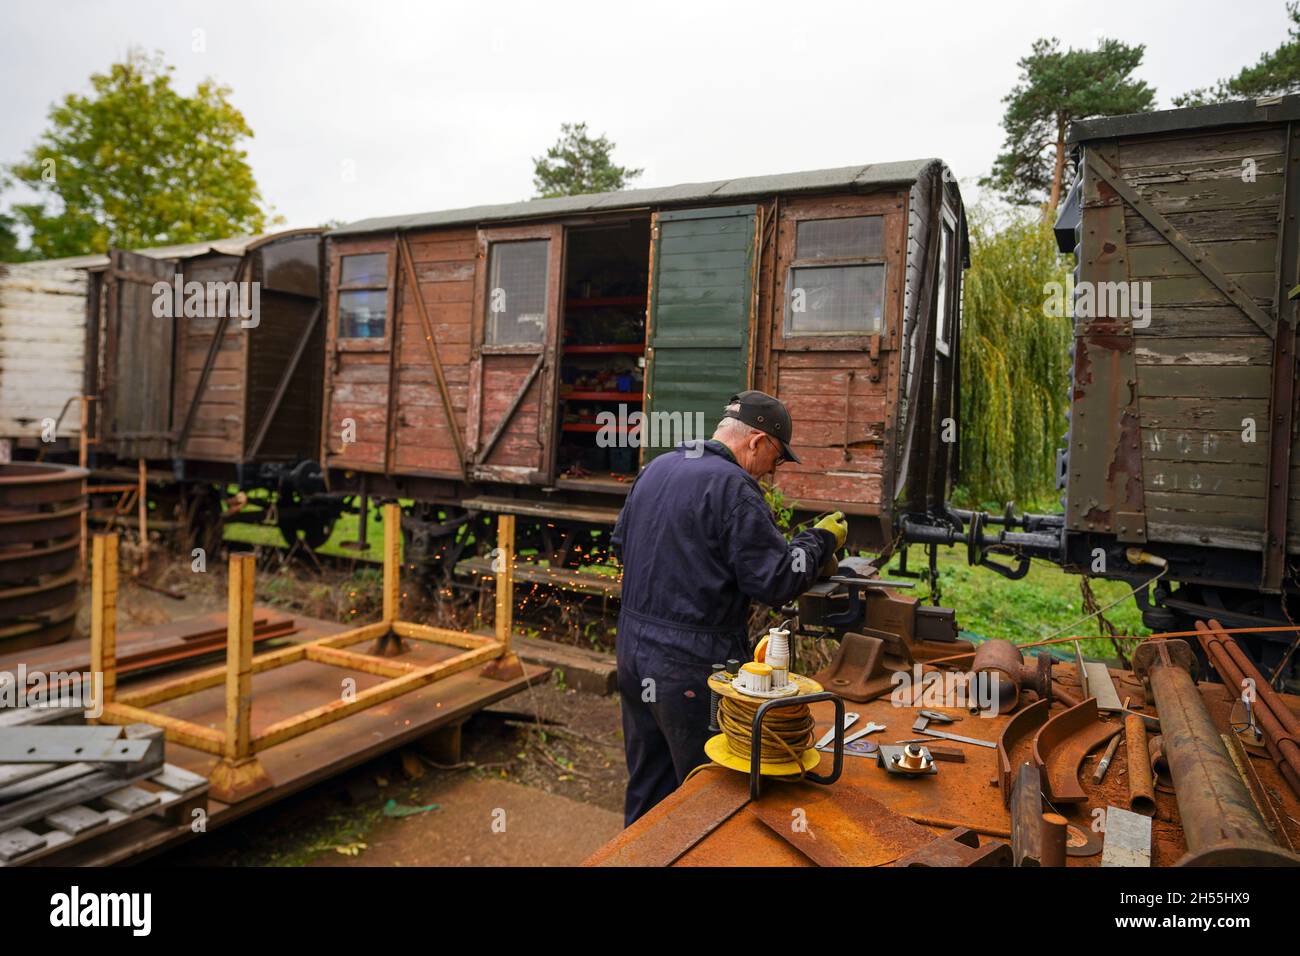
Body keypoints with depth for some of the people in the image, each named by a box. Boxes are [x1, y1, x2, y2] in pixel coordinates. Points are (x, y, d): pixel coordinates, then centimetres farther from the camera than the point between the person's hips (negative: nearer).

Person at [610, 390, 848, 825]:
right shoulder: (733, 486, -17)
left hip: (633, 651, 8)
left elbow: (621, 544, 20)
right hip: (690, 666, -8)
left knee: (647, 786, 23)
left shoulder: (654, 469, 9)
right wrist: (821, 540, -2)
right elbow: (776, 582, -17)